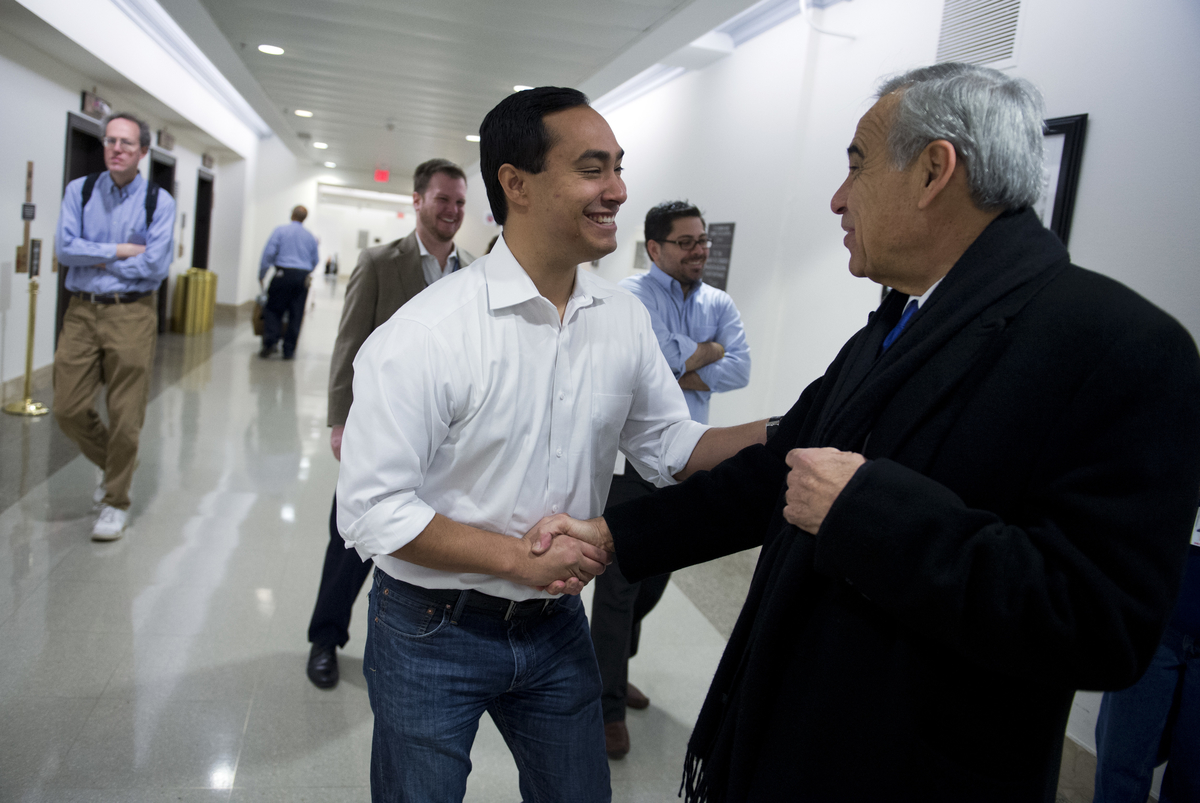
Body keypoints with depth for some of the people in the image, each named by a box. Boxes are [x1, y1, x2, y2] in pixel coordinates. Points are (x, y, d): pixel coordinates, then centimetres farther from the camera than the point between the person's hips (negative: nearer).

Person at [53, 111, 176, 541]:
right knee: (68, 410, 5)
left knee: (125, 417, 1)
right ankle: (113, 464, 34)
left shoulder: (159, 201, -2)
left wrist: (97, 259, -6)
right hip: (81, 312, 3)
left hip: (131, 315, -3)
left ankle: (115, 502, 19)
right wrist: (121, 251, -9)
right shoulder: (79, 190, 6)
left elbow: (155, 265, -12)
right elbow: (64, 248, -5)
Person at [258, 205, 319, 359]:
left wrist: (262, 274, 3)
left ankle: (270, 342, -11)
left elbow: (269, 252, -4)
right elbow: (315, 260, 16)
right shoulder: (310, 236, 12)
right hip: (303, 277, 3)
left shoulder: (281, 230, 2)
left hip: (284, 273, -3)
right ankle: (289, 350, 6)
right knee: (296, 314, 5)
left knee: (273, 309, 6)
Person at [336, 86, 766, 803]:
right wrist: (520, 558, -21)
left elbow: (673, 446, 4)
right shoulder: (423, 334, -21)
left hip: (557, 625, 5)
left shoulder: (627, 319, -3)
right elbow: (372, 510, -20)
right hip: (433, 635, -4)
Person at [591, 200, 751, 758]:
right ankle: (609, 705, 11)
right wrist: (706, 351, -8)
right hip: (632, 456, -6)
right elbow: (654, 357, -23)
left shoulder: (719, 304, 8)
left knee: (656, 574, 17)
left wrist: (679, 373, -15)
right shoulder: (632, 294, -8)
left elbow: (739, 370, -6)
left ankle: (613, 667, 38)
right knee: (620, 578, -1)